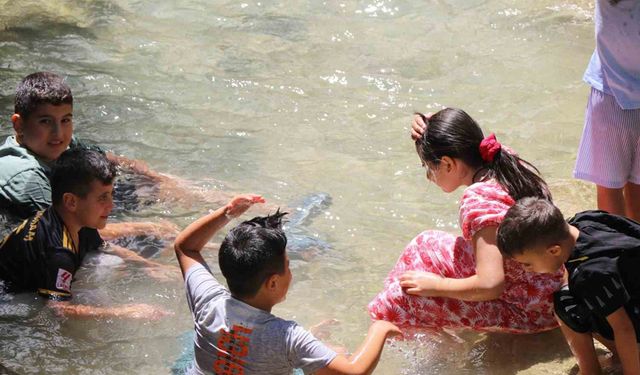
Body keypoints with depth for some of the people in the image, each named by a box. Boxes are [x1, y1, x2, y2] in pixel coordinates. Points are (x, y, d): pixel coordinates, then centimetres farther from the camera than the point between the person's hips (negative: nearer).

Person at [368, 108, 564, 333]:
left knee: (403, 296, -10)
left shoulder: (480, 199, -27)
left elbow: (489, 285, -32)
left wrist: (435, 284, -15)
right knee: (427, 244, 16)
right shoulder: (511, 165, -2)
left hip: (526, 312, -10)